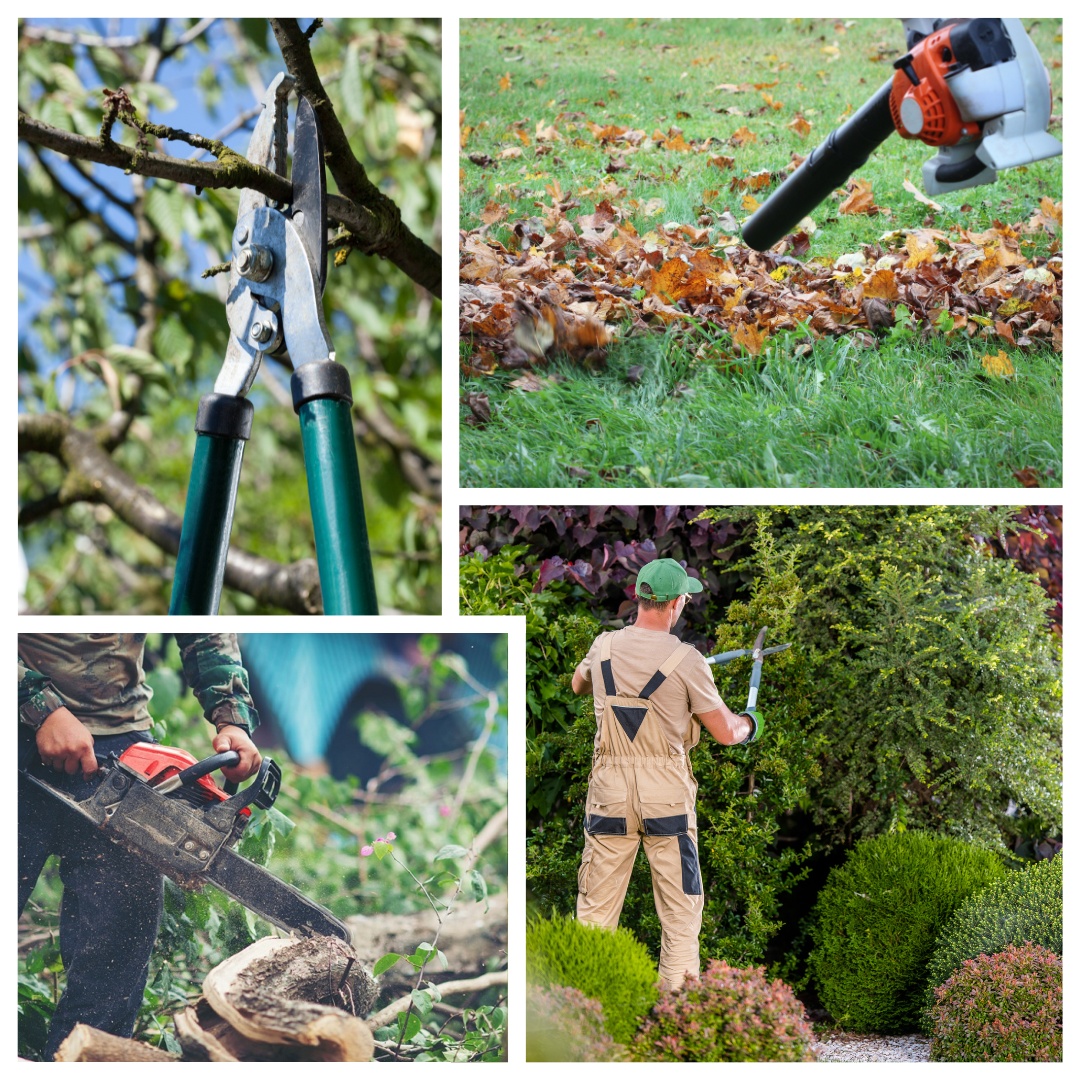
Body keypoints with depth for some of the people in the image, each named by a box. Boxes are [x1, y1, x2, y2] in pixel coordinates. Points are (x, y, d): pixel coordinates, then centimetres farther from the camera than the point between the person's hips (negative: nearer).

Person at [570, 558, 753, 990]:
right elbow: (725, 733, -5)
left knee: (596, 905, 11)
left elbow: (578, 685, 25)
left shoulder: (604, 647, 0)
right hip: (667, 791, -3)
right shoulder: (685, 660, -12)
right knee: (680, 907, 8)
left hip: (610, 789, 3)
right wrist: (748, 724, 17)